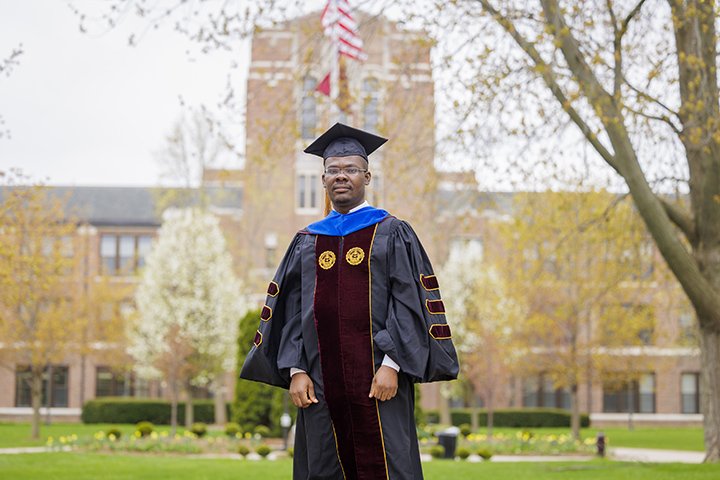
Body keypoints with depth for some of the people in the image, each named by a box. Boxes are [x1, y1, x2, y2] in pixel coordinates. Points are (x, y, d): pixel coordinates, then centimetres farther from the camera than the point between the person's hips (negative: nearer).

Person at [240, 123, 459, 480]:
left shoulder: (392, 233, 5)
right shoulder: (307, 242, 16)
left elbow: (409, 303, -3)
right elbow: (292, 310, 11)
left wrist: (391, 364, -14)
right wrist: (295, 370, -1)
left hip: (379, 382, -3)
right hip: (322, 384, 4)